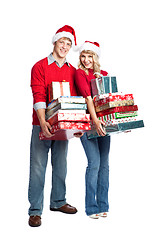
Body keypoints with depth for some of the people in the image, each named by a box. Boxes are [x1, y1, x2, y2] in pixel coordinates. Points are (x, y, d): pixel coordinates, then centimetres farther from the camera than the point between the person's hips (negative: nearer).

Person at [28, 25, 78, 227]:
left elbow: (75, 98, 8)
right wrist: (42, 122, -25)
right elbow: (38, 96, -13)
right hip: (42, 124, -4)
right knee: (38, 167, -1)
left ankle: (58, 202, 28)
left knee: (60, 165, 13)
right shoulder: (40, 67, -2)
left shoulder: (72, 71, 11)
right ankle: (35, 210, 6)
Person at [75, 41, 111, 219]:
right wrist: (95, 120, -28)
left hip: (103, 121, 5)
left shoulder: (103, 74, 13)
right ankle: (91, 207, 2)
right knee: (94, 162, -10)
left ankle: (102, 205, 17)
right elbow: (87, 97, -16)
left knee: (104, 163, 6)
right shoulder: (80, 73, -2)